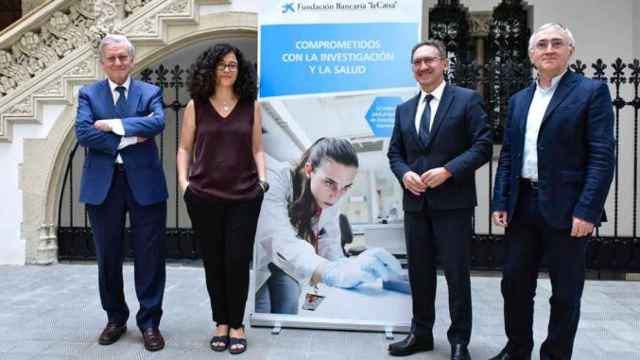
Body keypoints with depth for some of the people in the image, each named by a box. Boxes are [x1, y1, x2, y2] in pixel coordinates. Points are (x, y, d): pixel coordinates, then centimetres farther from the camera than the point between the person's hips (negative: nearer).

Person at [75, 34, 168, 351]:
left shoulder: (150, 93, 6)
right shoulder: (88, 94, 8)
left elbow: (157, 123, -15)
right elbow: (83, 133, -9)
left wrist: (112, 124, -16)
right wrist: (129, 138, -14)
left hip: (144, 182, -1)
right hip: (102, 184, 1)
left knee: (149, 256, 2)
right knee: (108, 257, 11)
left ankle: (149, 322, 16)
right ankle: (116, 319, 29)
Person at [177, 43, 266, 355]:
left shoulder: (251, 106, 6)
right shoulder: (196, 105, 5)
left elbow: (257, 150, 10)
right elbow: (184, 148, 9)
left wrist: (263, 179, -2)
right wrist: (183, 180, -3)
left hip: (244, 196, 0)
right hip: (204, 196, 1)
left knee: (237, 262, -1)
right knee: (213, 262, 8)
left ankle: (237, 325, 16)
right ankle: (221, 323, 23)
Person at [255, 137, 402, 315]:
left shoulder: (330, 203, -14)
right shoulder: (276, 179, -34)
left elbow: (330, 252, -17)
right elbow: (279, 242, -47)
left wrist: (357, 266, -40)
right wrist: (332, 273, -62)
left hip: (280, 263, 5)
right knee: (260, 313, -20)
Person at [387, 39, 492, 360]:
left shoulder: (467, 99, 0)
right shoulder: (404, 109, 15)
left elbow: (482, 146, -7)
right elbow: (395, 153, 15)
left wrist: (447, 171, -17)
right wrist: (404, 174, -6)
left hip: (453, 202, -5)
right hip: (415, 203, 5)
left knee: (457, 273, 2)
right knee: (419, 272, 13)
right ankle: (421, 333, 27)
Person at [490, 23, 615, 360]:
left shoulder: (592, 91, -3)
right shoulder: (518, 100, 14)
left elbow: (602, 156, -10)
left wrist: (587, 210, -17)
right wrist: (500, 202, 4)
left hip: (566, 208, -5)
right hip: (522, 205, 5)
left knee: (565, 292, 7)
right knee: (514, 283, 12)